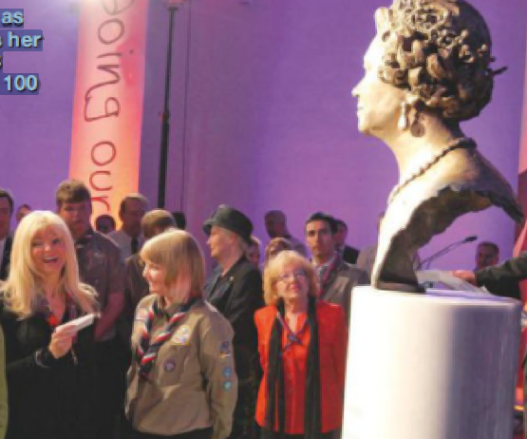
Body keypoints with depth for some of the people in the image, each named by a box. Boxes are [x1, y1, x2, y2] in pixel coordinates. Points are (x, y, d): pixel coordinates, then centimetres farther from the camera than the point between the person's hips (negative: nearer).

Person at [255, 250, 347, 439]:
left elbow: (342, 368, 2)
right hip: (275, 418, 3)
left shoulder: (332, 314, -6)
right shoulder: (264, 317, 3)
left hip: (318, 418, -3)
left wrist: (340, 411, 8)